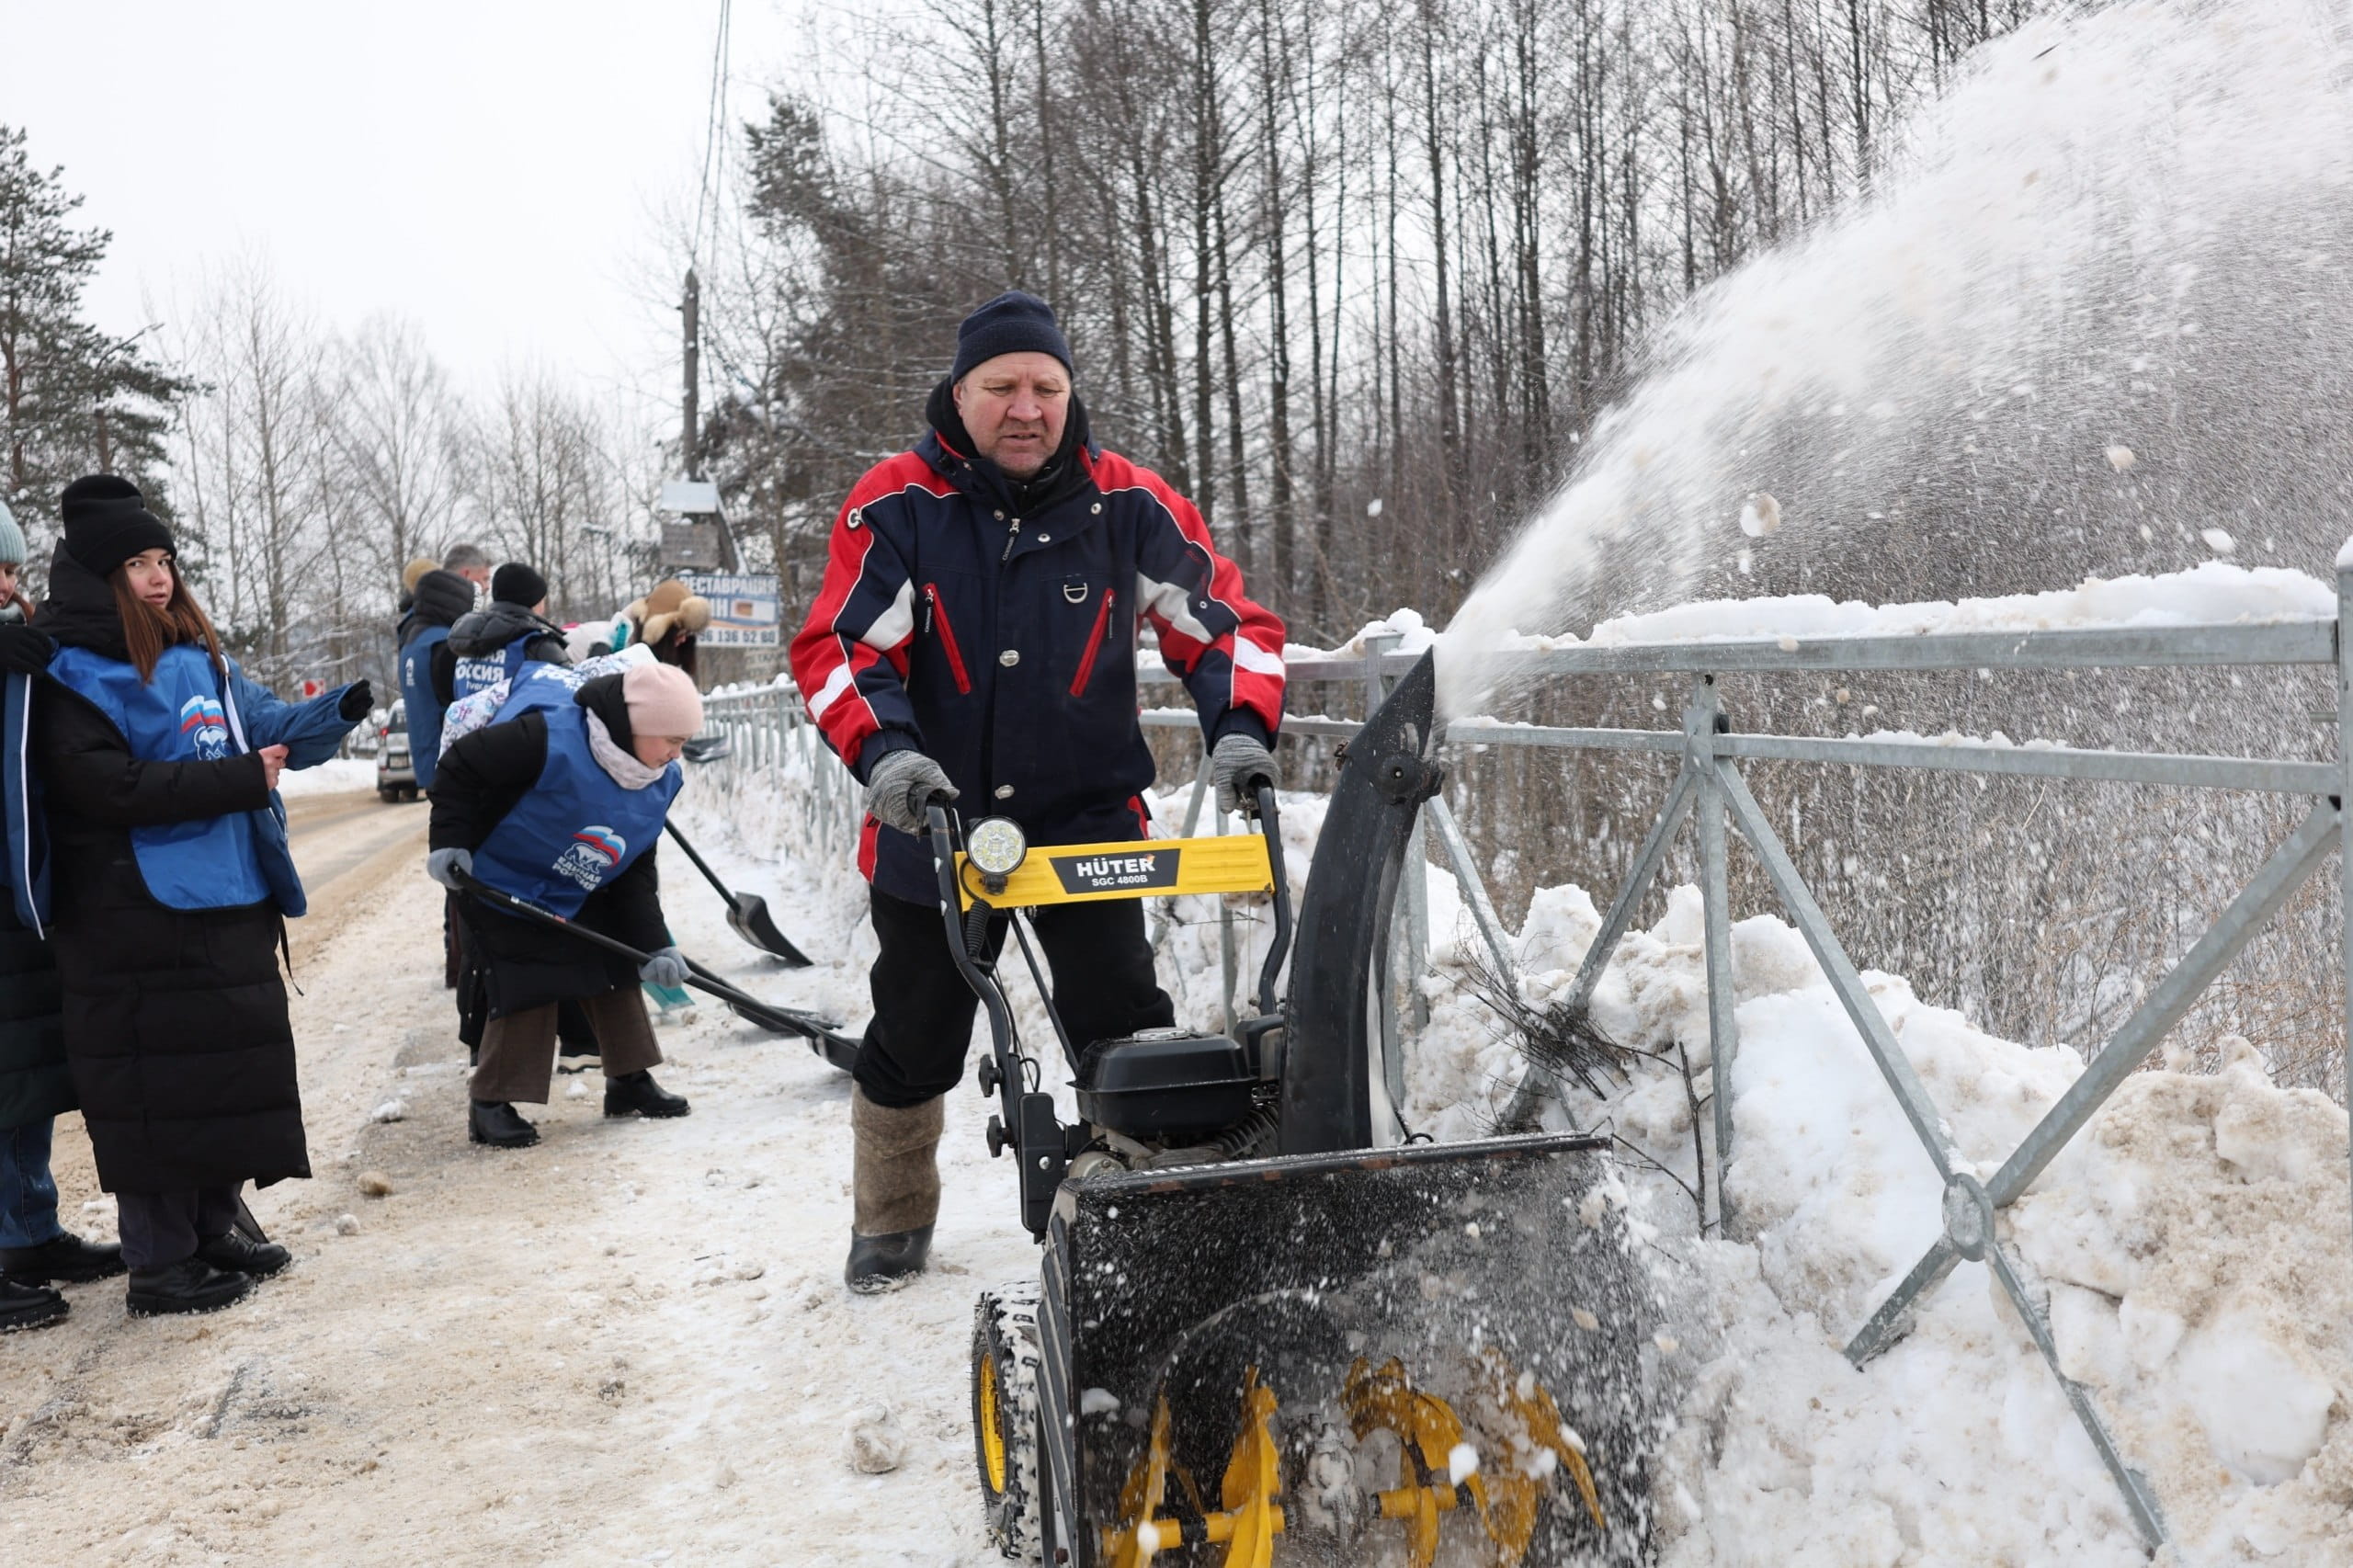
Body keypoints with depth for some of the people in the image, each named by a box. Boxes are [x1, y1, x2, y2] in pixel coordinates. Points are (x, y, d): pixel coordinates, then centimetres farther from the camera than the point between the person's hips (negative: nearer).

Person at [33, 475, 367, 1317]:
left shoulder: (200, 659, 13)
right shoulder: (73, 678, -10)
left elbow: (267, 728, 21)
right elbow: (109, 787, -20)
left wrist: (338, 711, 2)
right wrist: (237, 781, -19)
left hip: (228, 907, 8)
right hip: (139, 924, -8)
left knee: (234, 1070, 14)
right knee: (158, 1088, -4)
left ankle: (214, 1231, 28)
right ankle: (159, 1264, 7)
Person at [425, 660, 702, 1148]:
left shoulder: (661, 783, -9)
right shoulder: (552, 739, -33)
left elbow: (636, 870, -2)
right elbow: (461, 764, -24)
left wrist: (653, 945, -10)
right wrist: (449, 842, -23)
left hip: (579, 900, 7)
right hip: (502, 892, -7)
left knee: (616, 972, 9)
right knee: (528, 989, -11)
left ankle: (630, 1080, 26)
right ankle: (491, 1105, 3)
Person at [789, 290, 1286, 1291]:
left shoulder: (1127, 505, -6)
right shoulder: (899, 506, -10)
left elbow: (1227, 622, -1)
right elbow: (837, 647, -12)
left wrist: (1239, 730, -18)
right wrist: (885, 754, -29)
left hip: (1089, 820, 0)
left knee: (1125, 1035, -5)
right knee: (913, 1043, 15)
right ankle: (891, 1224, 37)